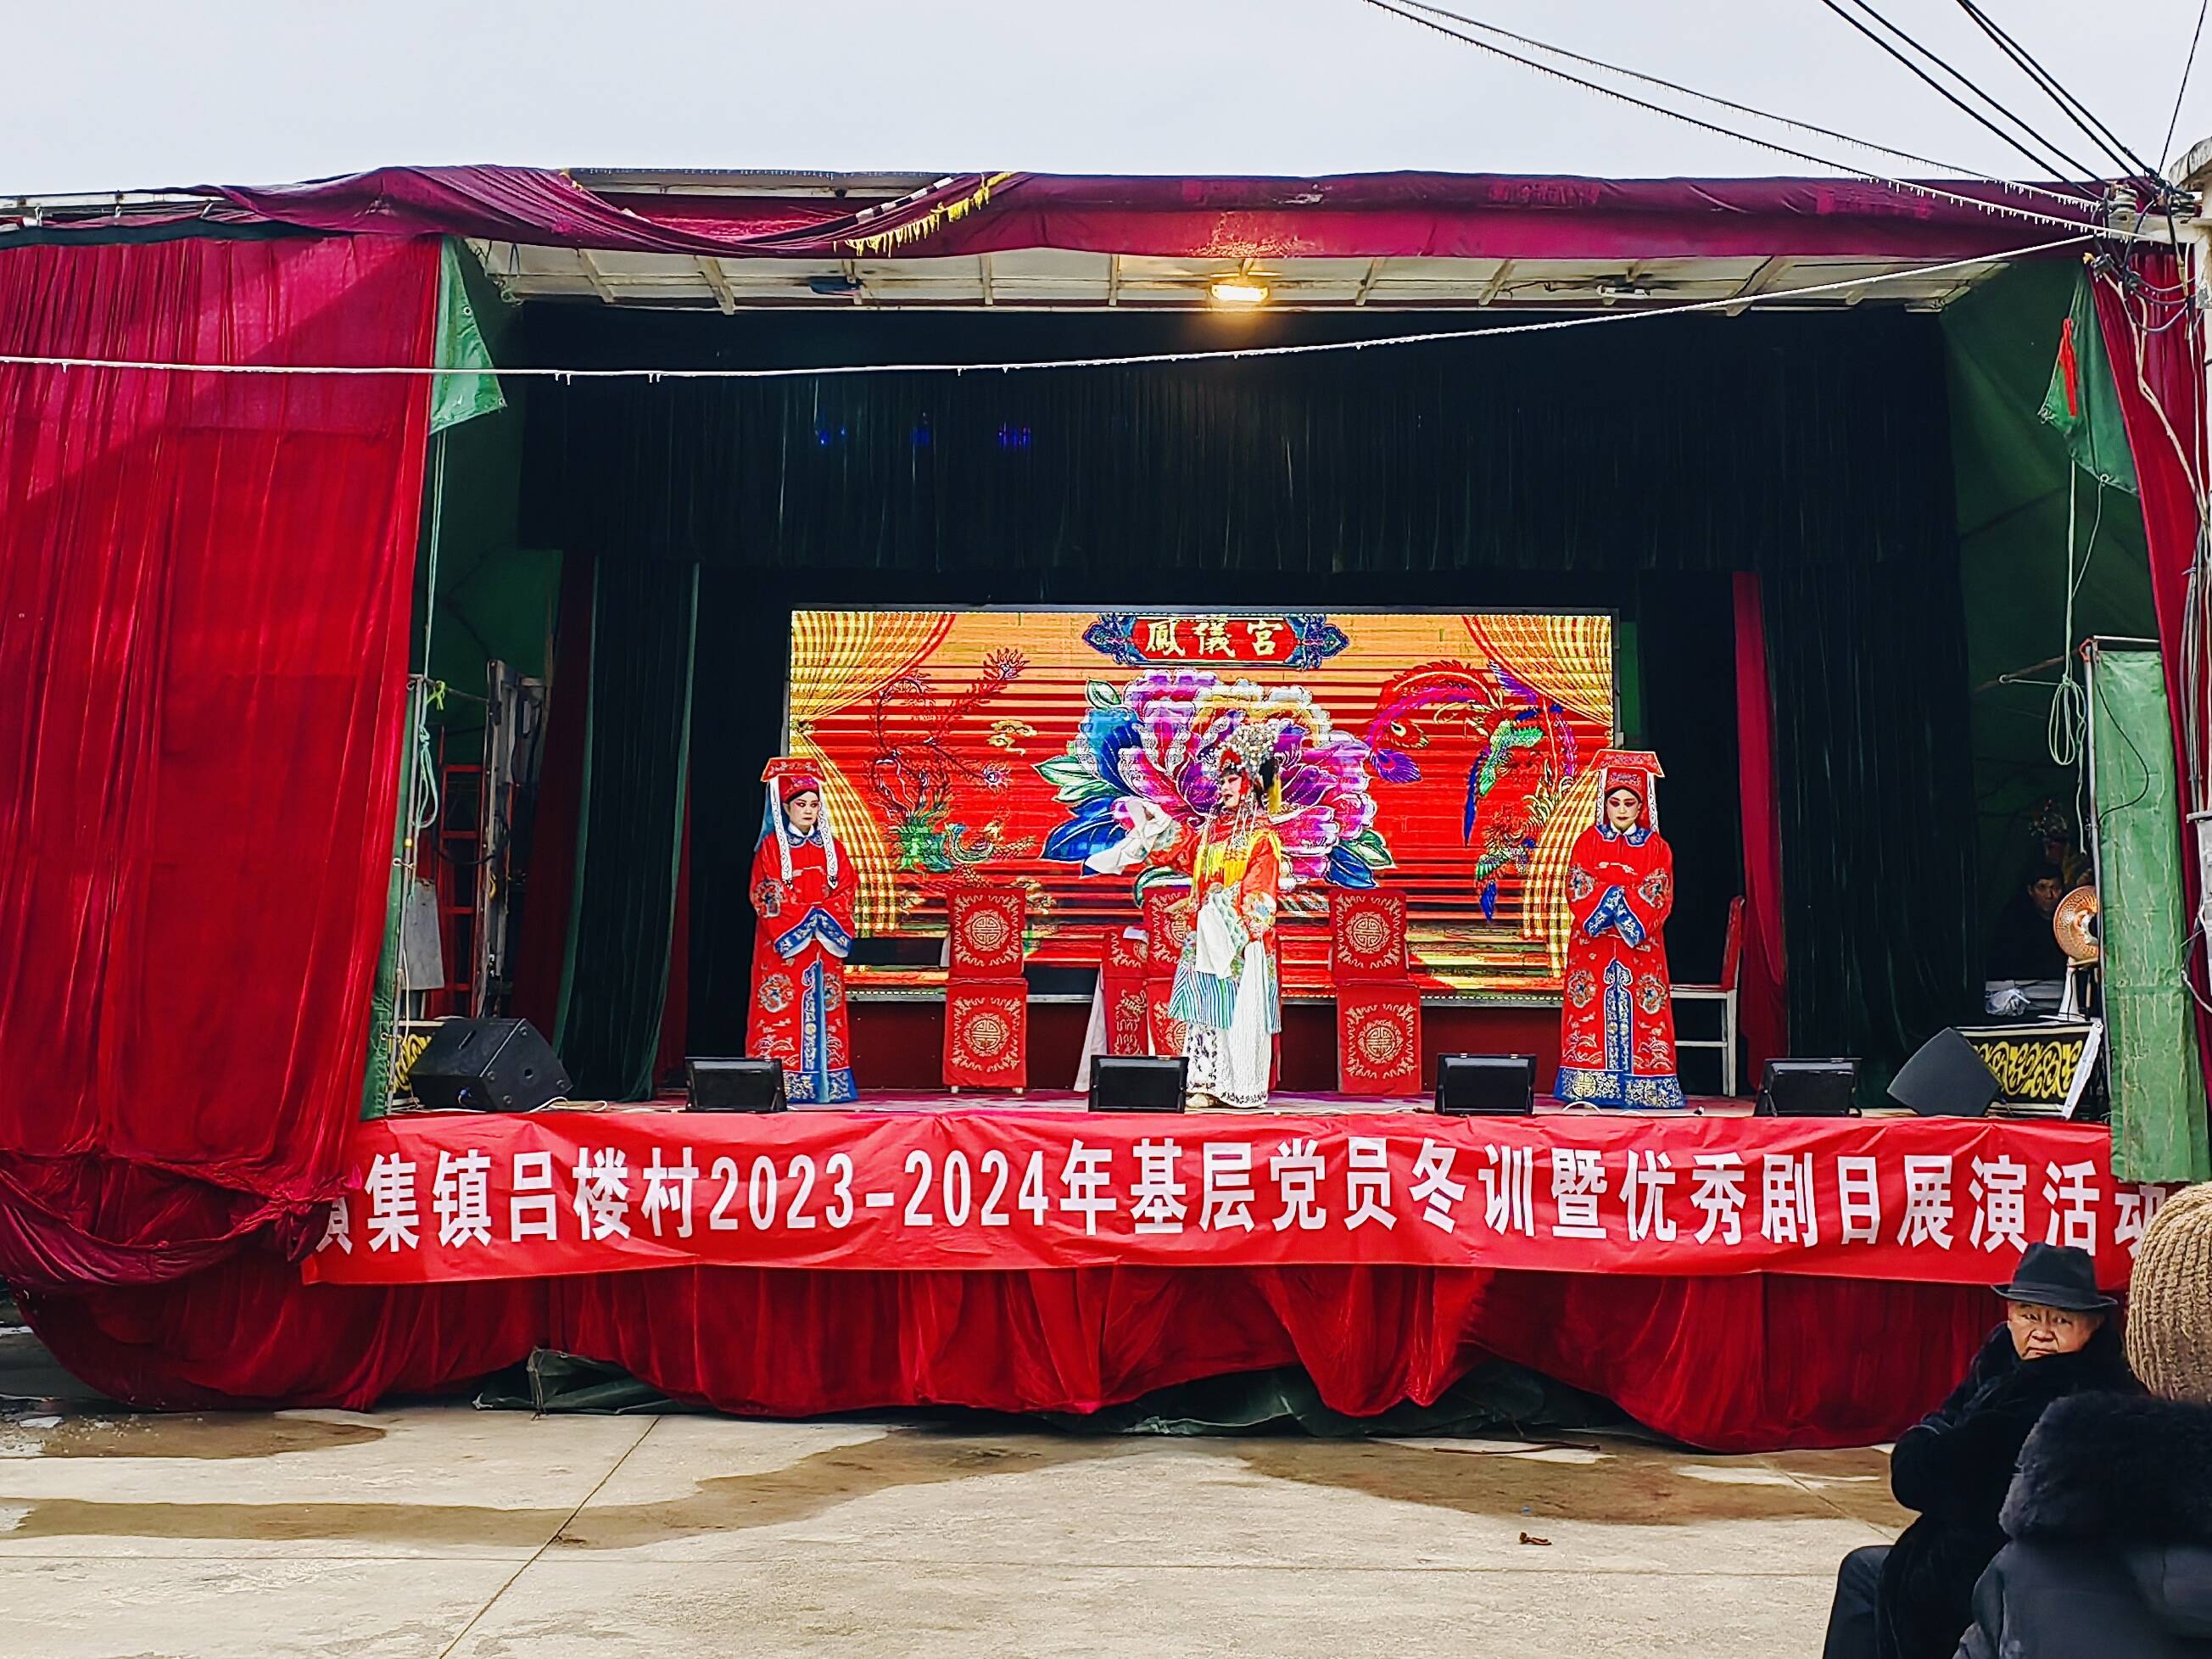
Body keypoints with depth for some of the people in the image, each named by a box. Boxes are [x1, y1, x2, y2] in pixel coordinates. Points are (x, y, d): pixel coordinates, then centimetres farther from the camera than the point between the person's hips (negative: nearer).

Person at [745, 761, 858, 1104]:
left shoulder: (830, 846, 13)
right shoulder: (771, 847, 1)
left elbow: (846, 889, 7)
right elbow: (765, 896, -7)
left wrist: (826, 917, -10)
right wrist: (803, 919, -14)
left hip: (825, 943, 4)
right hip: (784, 941, -4)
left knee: (823, 1009, 2)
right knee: (783, 1008, -7)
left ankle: (825, 1083, 3)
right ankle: (778, 1084, -7)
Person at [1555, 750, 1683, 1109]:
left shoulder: (1657, 848, 6)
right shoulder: (1588, 841, 7)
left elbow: (1659, 898, -2)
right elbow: (1576, 890, -1)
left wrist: (1623, 905, -16)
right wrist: (1610, 902, -15)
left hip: (1640, 946, 0)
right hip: (1593, 943, 0)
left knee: (1640, 1012, -3)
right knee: (1591, 1011, -4)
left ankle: (1642, 1088, 0)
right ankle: (1589, 1088, -2)